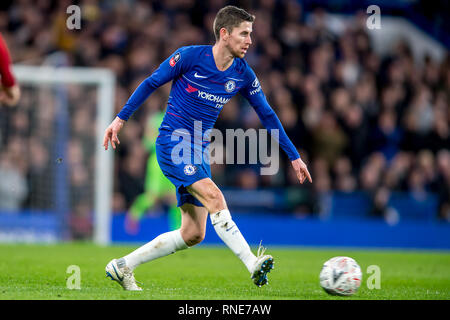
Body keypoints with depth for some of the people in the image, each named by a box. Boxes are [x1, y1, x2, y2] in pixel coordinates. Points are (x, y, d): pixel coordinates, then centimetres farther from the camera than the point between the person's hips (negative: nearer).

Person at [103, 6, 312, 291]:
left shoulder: (243, 74, 4)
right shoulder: (190, 56, -10)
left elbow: (267, 115, 12)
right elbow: (151, 83, 0)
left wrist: (294, 156, 11)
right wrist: (121, 118, -1)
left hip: (199, 150, 6)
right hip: (172, 142, -6)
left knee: (194, 234, 1)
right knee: (213, 196, -27)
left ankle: (123, 267, 13)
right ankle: (254, 266, -34)